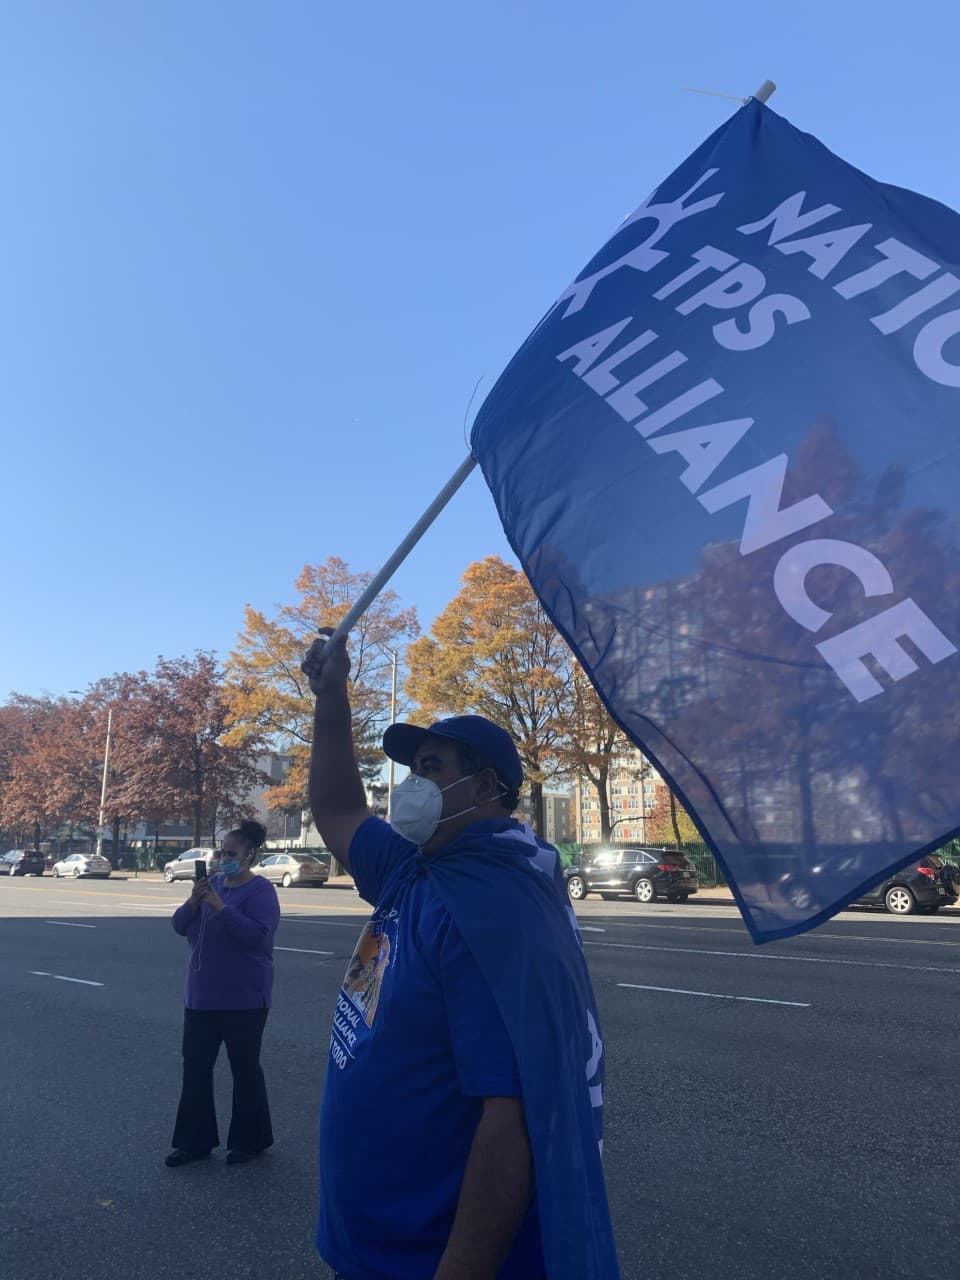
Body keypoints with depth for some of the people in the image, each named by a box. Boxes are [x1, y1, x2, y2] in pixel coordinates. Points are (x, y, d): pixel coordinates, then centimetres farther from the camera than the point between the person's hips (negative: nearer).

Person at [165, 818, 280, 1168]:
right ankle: (195, 1140, 24)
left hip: (243, 998, -7)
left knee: (244, 1068, 6)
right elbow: (180, 926, 6)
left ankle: (250, 1140, 21)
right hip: (202, 995, 7)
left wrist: (220, 907, -27)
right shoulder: (212, 883, 9)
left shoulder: (260, 890, -12)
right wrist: (193, 902, -13)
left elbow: (257, 934, -25)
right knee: (195, 1067, 11)